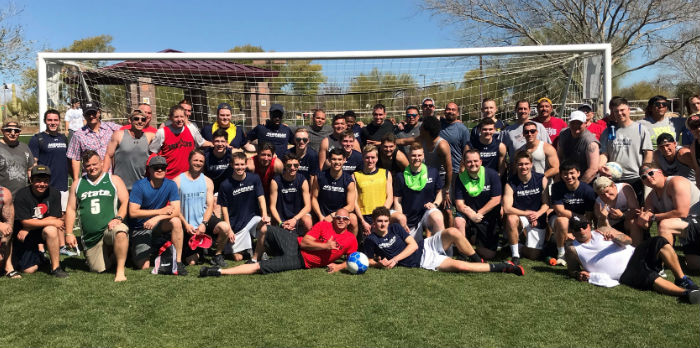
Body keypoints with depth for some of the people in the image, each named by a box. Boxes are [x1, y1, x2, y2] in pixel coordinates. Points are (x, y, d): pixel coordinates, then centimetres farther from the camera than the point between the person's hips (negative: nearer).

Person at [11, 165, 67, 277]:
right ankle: (37, 256, 31)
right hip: (23, 236, -1)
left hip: (43, 232, 1)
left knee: (51, 230, -35)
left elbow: (54, 218, -11)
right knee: (28, 270, -6)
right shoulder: (22, 195, -12)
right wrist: (52, 222, -21)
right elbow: (25, 222, -17)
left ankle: (56, 268, -24)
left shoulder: (54, 193, -6)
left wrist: (27, 230, -16)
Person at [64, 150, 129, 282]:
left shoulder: (114, 180, 8)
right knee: (98, 269, -4)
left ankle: (120, 271, -24)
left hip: (110, 228, -3)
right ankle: (111, 257, 30)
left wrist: (118, 218, -17)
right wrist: (69, 233, 6)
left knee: (121, 231, -39)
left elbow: (126, 202, 0)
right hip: (90, 237, 3)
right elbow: (71, 209, 15)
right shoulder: (77, 184, 16)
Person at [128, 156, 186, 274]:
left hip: (158, 226, 2)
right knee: (144, 266, -14)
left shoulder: (170, 185, -7)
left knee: (176, 221, -30)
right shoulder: (139, 186, -15)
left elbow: (176, 211, -15)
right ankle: (135, 251, 23)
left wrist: (157, 218, -32)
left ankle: (178, 261, -21)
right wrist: (161, 211, -23)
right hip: (139, 229, -2)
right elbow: (132, 212, -21)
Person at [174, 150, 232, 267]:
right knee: (191, 262, -4)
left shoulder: (207, 181, 6)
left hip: (205, 219, 1)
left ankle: (217, 255, -8)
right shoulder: (178, 181, -1)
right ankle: (196, 252, 33)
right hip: (188, 225, -1)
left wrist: (204, 223, -16)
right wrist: (186, 224, -14)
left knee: (225, 227, -31)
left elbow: (210, 205, 0)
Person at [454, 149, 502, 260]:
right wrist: (471, 215, -27)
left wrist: (479, 214, -14)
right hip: (468, 214, 1)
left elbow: (496, 200, -10)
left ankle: (474, 239, 27)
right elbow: (459, 203, -9)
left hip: (489, 218, 0)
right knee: (458, 221, -35)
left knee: (489, 255, -6)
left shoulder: (492, 174, -9)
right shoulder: (461, 178, -5)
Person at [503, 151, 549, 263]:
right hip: (520, 217, -1)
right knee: (511, 219, -38)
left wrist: (537, 214, -22)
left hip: (538, 220, 1)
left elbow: (546, 203, -4)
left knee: (534, 255, -1)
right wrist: (527, 213, -24)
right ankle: (515, 254, -19)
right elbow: (507, 208, -20)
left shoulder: (541, 179, -7)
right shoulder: (510, 183, -12)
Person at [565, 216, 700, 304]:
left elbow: (628, 240, 6)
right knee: (650, 277, -34)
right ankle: (686, 293, -48)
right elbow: (572, 270, 15)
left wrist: (615, 236, -17)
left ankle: (681, 279, -15)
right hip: (625, 275, -4)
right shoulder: (572, 249, 8)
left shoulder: (602, 231, 13)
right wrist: (578, 274, -10)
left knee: (659, 242, -20)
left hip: (633, 255, 4)